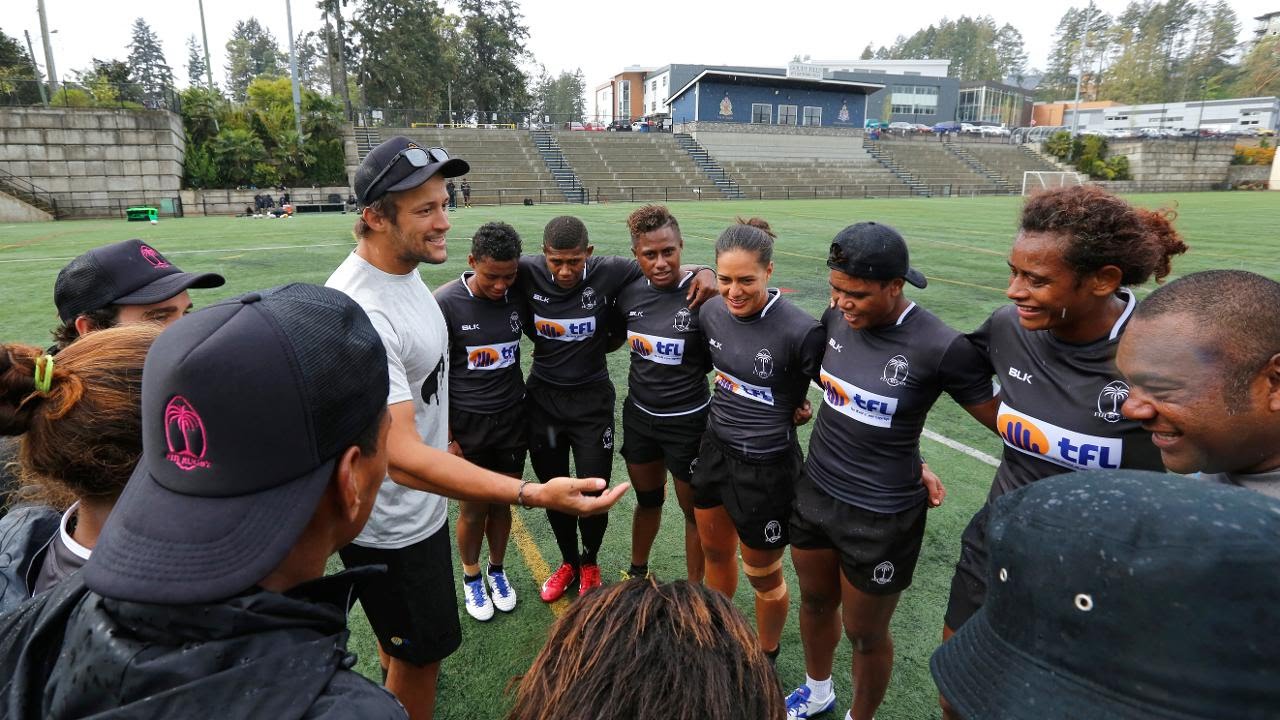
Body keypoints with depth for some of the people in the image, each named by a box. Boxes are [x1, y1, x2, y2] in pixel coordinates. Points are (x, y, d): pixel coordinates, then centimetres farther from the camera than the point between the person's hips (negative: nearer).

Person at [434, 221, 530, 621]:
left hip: (512, 418, 3)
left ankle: (497, 570, 40)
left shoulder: (520, 296, -5)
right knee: (473, 508, 11)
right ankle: (471, 578, 37)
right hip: (467, 423, -3)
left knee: (502, 502, 15)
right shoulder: (446, 302, -16)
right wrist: (446, 436, -10)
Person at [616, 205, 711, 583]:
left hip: (687, 421, -5)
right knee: (647, 499, 25)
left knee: (694, 510, 14)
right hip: (638, 416, 5)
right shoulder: (629, 293, -5)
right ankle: (637, 573, 48)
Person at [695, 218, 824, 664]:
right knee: (714, 552, 25)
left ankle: (767, 659, 45)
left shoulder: (800, 331, -25)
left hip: (766, 467, -6)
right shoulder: (711, 313, -7)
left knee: (762, 575, 16)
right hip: (715, 449, 6)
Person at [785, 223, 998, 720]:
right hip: (813, 492, 6)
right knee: (814, 602, 26)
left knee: (865, 635, 17)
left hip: (880, 516, -5)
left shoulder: (940, 348, -24)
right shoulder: (835, 319, -7)